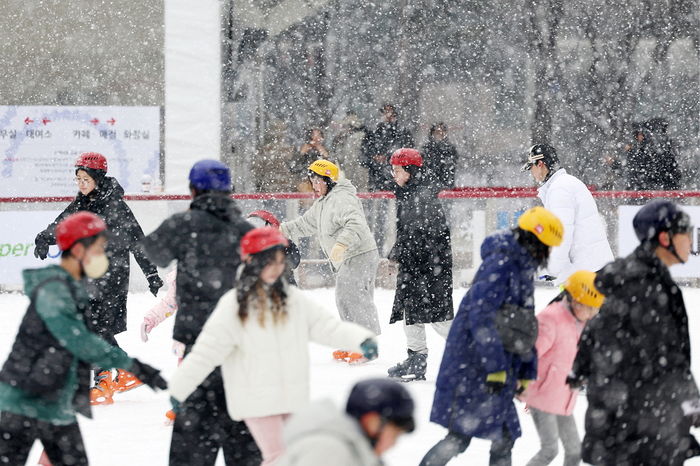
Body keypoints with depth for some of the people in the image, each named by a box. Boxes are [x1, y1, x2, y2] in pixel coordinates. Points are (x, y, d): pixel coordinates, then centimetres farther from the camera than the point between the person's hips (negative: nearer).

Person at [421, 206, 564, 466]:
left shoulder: (524, 271, 17)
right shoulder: (501, 263, -14)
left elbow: (526, 328, 24)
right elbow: (481, 316, -22)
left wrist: (526, 372, 24)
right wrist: (495, 366, -23)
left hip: (497, 369, 10)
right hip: (473, 365, -10)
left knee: (504, 439, 10)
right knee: (460, 437, -12)